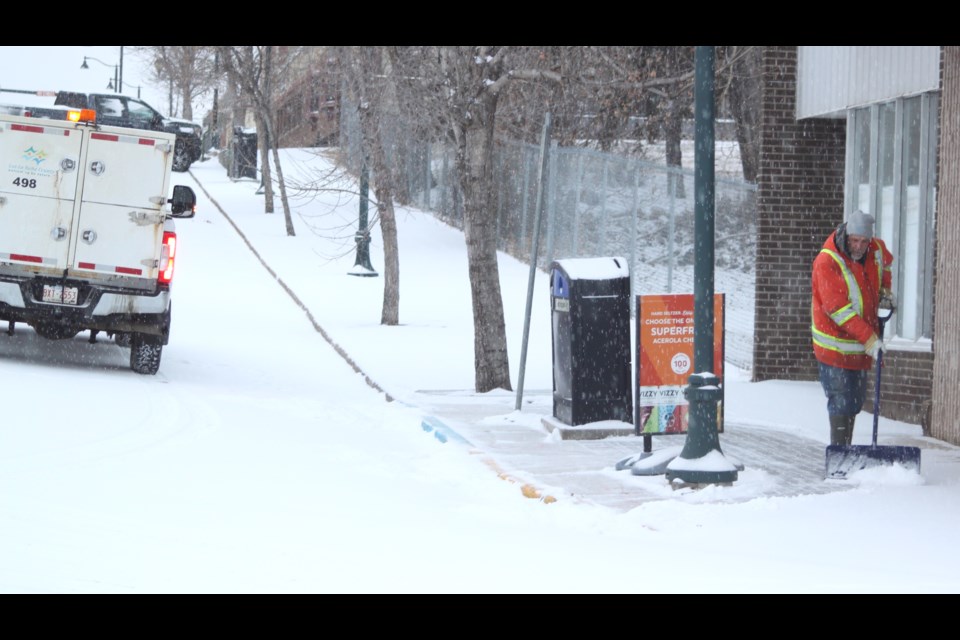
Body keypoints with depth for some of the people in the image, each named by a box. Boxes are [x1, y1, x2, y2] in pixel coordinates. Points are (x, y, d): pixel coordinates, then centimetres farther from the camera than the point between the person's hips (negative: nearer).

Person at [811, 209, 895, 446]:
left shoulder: (877, 250, 0)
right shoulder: (827, 262, -21)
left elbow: (885, 263, 30)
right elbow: (839, 310, -25)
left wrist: (885, 291, 13)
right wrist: (870, 339, -28)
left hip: (862, 346, 7)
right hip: (836, 344, -7)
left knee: (856, 400, 13)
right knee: (841, 402, -11)